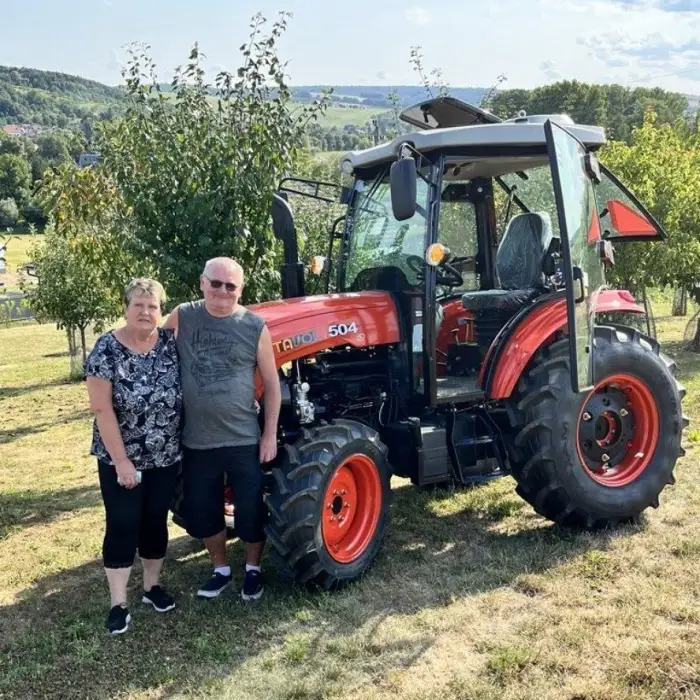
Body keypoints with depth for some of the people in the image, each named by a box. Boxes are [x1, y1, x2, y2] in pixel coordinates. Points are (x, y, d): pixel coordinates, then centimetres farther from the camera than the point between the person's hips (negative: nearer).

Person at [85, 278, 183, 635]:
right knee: (122, 526, 3)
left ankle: (152, 585, 32)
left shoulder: (171, 343, -4)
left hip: (166, 457, 4)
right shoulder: (106, 348, -14)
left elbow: (184, 393, 7)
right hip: (121, 458, -3)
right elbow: (102, 409, -15)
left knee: (156, 521, 14)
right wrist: (121, 460, -16)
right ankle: (118, 603, 14)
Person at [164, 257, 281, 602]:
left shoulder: (255, 326, -6)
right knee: (201, 512, 15)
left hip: (244, 439, -2)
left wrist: (270, 434, -3)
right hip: (197, 440, 2)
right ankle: (221, 569, 37)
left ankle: (252, 569, 33)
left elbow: (271, 383, 0)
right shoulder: (182, 317, -3)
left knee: (251, 511, 8)